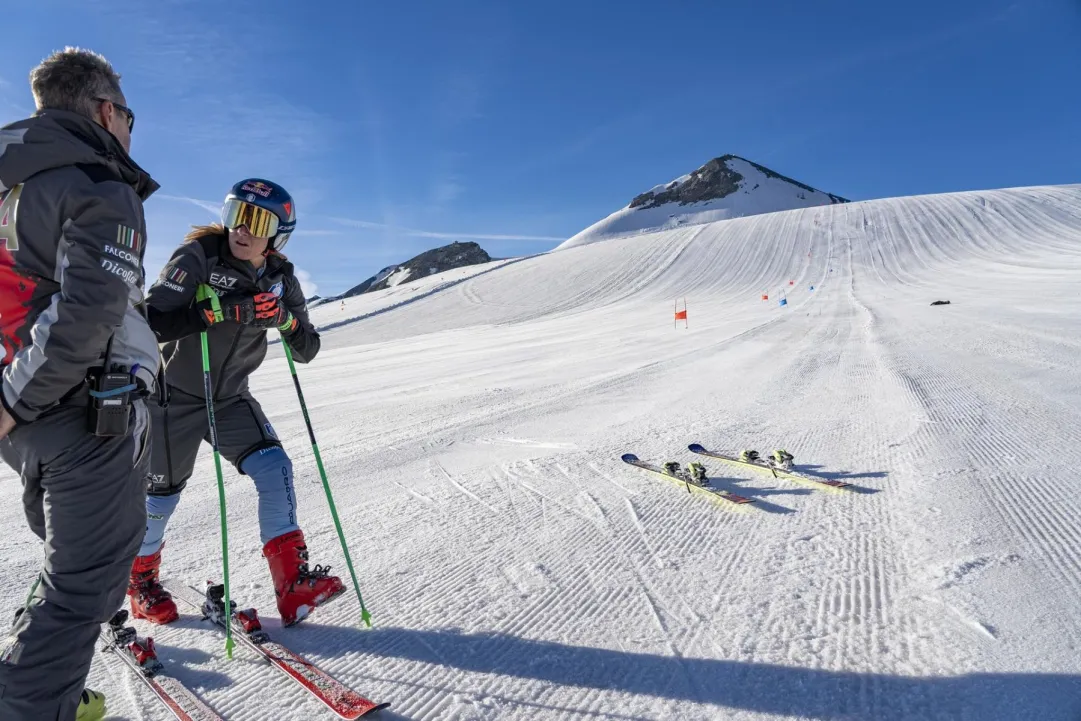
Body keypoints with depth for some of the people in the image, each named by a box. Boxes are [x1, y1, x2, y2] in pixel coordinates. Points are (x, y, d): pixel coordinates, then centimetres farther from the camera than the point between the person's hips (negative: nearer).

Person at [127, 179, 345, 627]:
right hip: (176, 397, -3)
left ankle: (293, 583, -11)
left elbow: (306, 351, -7)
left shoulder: (281, 278, -5)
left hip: (231, 398, 3)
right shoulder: (197, 257, -18)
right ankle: (140, 578, 39)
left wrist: (286, 319, -26)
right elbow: (153, 322, -28)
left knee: (274, 468, -14)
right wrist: (222, 310, -36)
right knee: (163, 492, 10)